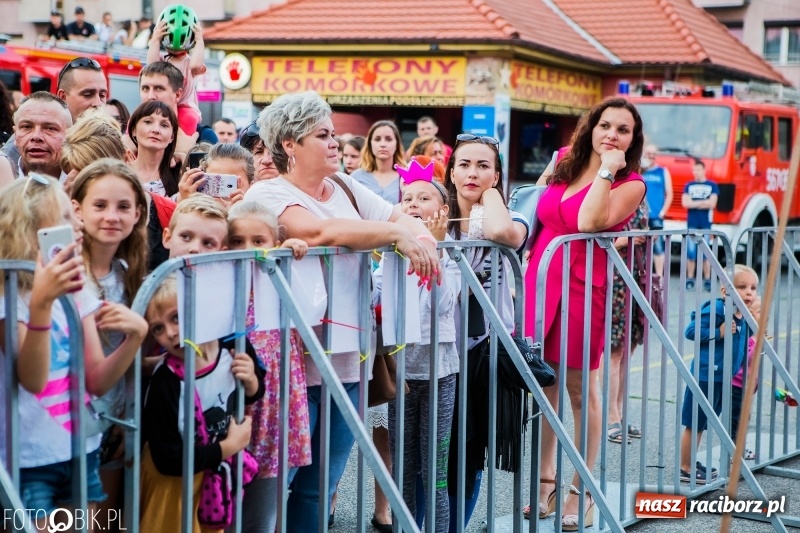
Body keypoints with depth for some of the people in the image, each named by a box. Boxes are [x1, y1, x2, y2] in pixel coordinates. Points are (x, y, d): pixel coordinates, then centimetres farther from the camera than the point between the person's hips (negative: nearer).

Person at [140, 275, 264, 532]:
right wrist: (229, 446, -19)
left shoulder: (233, 346, -16)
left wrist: (251, 382, -17)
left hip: (219, 471, 5)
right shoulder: (164, 383, -30)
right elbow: (168, 461, -26)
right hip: (175, 482, -5)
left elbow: (252, 396, 5)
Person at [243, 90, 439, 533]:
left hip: (346, 362, 7)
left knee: (319, 488, 14)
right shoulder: (268, 194, -9)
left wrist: (421, 238, -12)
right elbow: (317, 229, -26)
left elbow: (406, 219, 11)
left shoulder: (347, 188, 13)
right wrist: (397, 235, -24)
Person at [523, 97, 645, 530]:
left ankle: (582, 491, 13)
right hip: (540, 281, 5)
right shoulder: (562, 161, 11)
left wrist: (608, 169, -17)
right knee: (543, 387, 12)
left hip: (582, 288, -5)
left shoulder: (631, 184, -5)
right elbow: (532, 208, 24)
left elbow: (589, 221, -22)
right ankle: (546, 481, 25)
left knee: (580, 391, 2)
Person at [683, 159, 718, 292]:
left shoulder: (712, 186, 6)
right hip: (691, 223, 2)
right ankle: (689, 280, 4)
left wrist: (693, 203, -4)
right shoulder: (689, 186, 11)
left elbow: (712, 204, -5)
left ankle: (707, 280, 3)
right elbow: (685, 203, 0)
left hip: (705, 223, -2)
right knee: (690, 253, 0)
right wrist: (703, 202, -5)